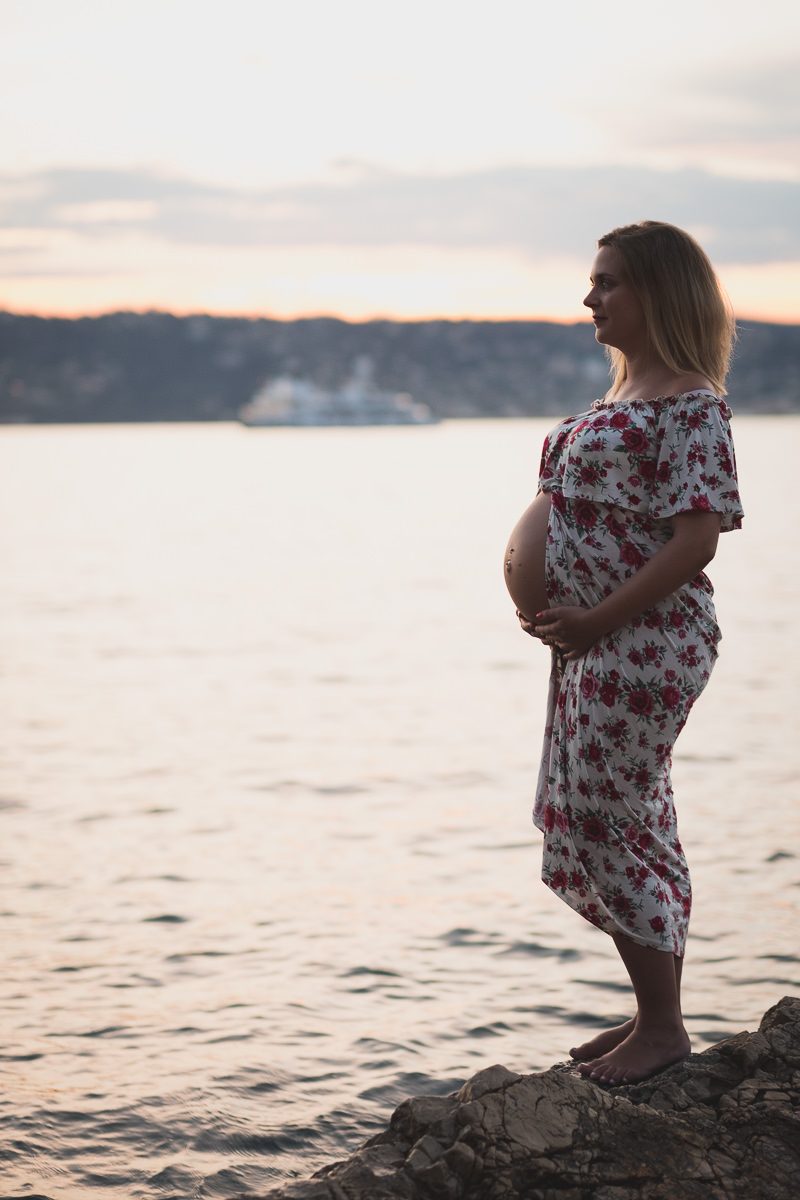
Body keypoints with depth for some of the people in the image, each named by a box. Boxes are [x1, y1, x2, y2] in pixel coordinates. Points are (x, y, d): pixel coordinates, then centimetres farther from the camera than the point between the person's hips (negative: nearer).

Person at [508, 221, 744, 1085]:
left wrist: (597, 619, -21)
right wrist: (543, 597, 8)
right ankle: (654, 1015, 24)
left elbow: (696, 538, -20)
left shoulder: (690, 405, -14)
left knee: (605, 824, -6)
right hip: (598, 642, 10)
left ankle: (663, 1029, 6)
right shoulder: (625, 395, 16)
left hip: (644, 644, -10)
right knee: (631, 825, 14)